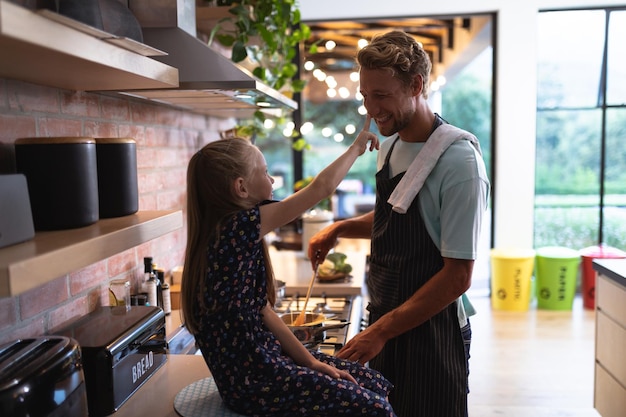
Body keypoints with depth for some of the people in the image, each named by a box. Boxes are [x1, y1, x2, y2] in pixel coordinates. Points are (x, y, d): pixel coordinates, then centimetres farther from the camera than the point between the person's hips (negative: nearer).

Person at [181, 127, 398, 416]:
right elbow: (321, 187, -16)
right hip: (250, 379, -9)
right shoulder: (238, 227, -21)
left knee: (377, 386, 7)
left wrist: (311, 362, 4)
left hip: (262, 357, 9)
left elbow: (264, 311, 7)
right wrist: (357, 146, 1)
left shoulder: (228, 231, 7)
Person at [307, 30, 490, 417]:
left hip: (431, 333, -7)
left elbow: (458, 277, -20)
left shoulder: (458, 159, -20)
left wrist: (379, 332, -19)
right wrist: (340, 228, 4)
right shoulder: (389, 147, 4)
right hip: (385, 324, 7)